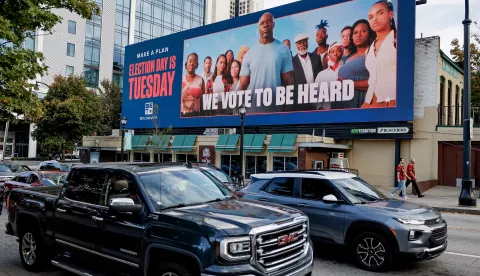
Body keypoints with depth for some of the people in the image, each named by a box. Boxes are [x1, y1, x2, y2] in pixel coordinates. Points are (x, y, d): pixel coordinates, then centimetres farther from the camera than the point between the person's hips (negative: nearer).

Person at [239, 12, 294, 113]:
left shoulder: (283, 50, 5)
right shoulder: (249, 53, 9)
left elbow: (288, 81, 3)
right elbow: (243, 85, 7)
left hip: (276, 108, -1)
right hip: (252, 108, 1)